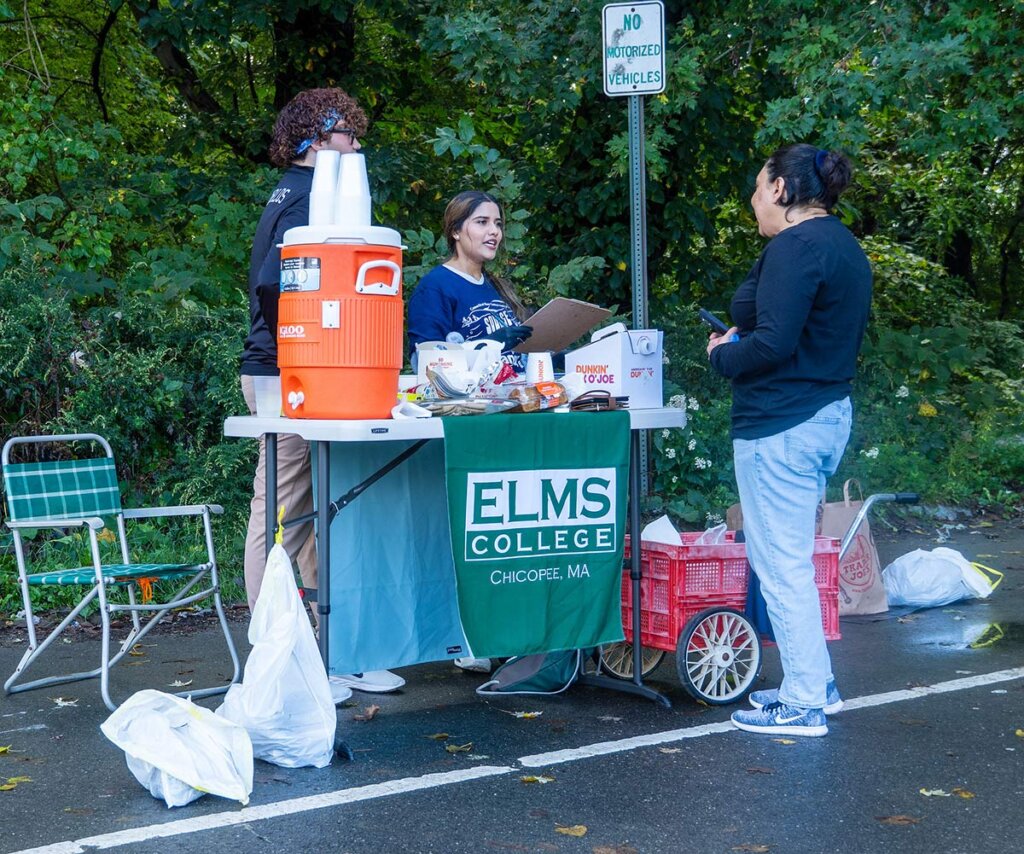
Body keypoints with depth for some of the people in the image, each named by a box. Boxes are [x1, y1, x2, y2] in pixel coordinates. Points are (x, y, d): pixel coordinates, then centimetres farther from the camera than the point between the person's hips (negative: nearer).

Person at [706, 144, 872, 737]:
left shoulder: (794, 247, -17)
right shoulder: (845, 246, 14)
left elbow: (772, 344, -24)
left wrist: (722, 355, -5)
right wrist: (739, 343, 13)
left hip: (782, 425, -10)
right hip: (829, 412, 10)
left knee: (781, 565, -2)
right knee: (792, 560, 19)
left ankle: (804, 706, 5)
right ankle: (815, 685, 27)